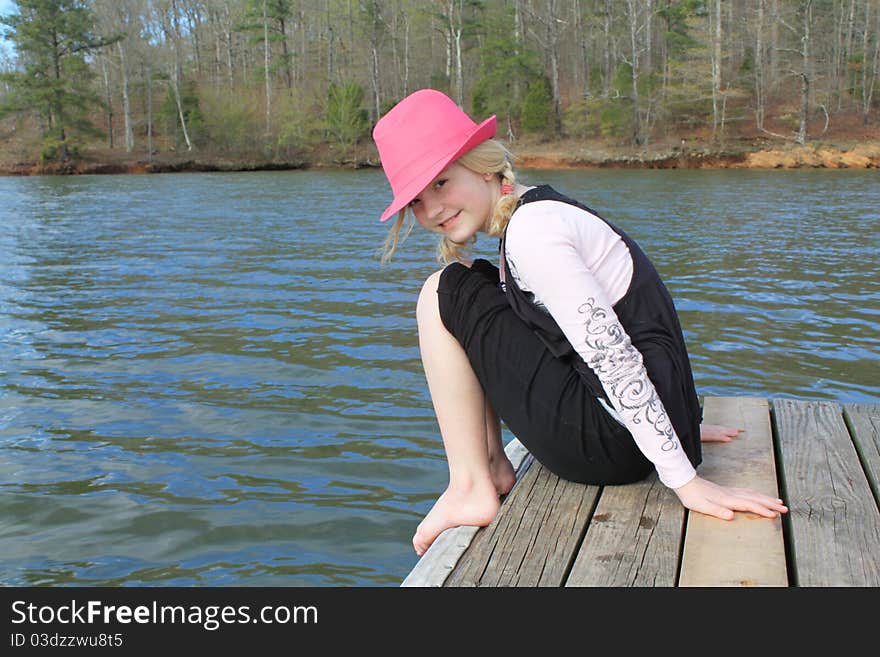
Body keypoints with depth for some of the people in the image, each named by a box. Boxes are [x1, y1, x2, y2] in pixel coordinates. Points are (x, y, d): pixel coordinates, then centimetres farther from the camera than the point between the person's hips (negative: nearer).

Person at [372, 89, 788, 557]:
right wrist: (681, 425, 26)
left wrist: (685, 481, -21)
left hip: (613, 440, -10)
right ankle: (494, 466, 14)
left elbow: (614, 354, -23)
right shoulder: (536, 208, 12)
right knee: (473, 290, 18)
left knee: (445, 295, -6)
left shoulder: (529, 230, -18)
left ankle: (472, 489, -3)